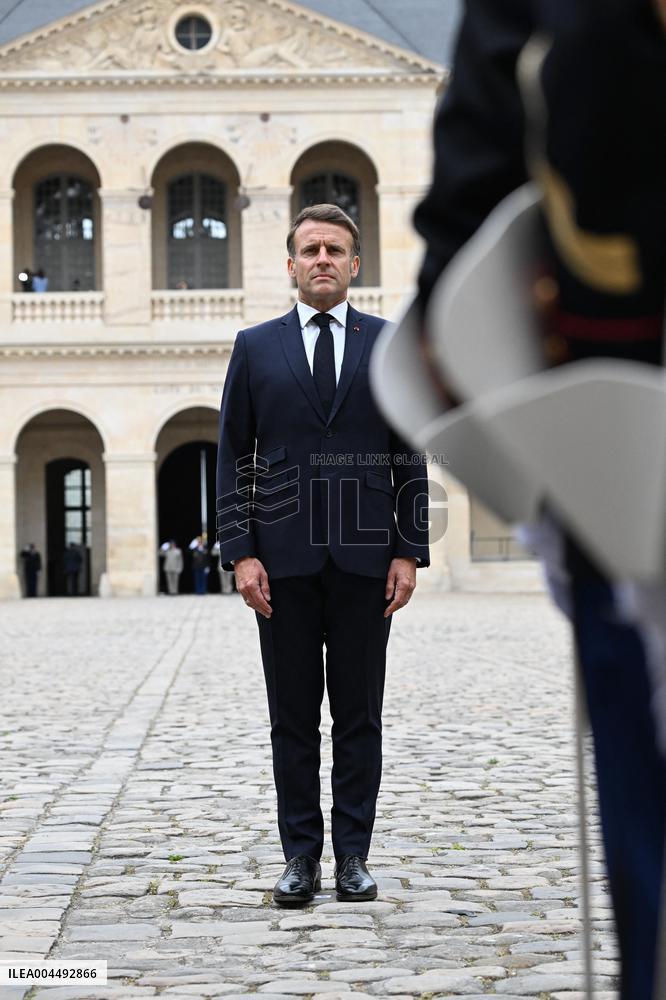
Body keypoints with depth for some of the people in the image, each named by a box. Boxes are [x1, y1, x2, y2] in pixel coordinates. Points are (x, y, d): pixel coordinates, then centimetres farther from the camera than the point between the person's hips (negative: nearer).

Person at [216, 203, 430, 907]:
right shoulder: (256, 347, 8)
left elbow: (411, 457, 7)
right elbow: (233, 456, 6)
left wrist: (410, 551, -1)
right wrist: (240, 551, -4)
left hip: (364, 557, 0)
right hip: (283, 558, 0)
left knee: (359, 716, 5)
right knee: (292, 717, 4)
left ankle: (353, 855, 13)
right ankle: (301, 856, 12)